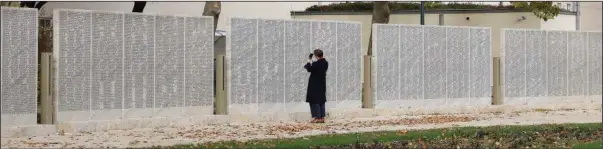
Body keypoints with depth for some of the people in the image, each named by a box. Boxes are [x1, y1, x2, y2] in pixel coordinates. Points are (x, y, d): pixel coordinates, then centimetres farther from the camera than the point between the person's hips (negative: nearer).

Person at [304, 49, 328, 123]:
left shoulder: (316, 64, -22)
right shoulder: (325, 63, 2)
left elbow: (309, 69, -12)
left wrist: (309, 61, 1)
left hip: (315, 85, -7)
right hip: (322, 85, 7)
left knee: (315, 101, 0)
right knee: (322, 101, 12)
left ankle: (317, 117, -2)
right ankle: (322, 117, 14)